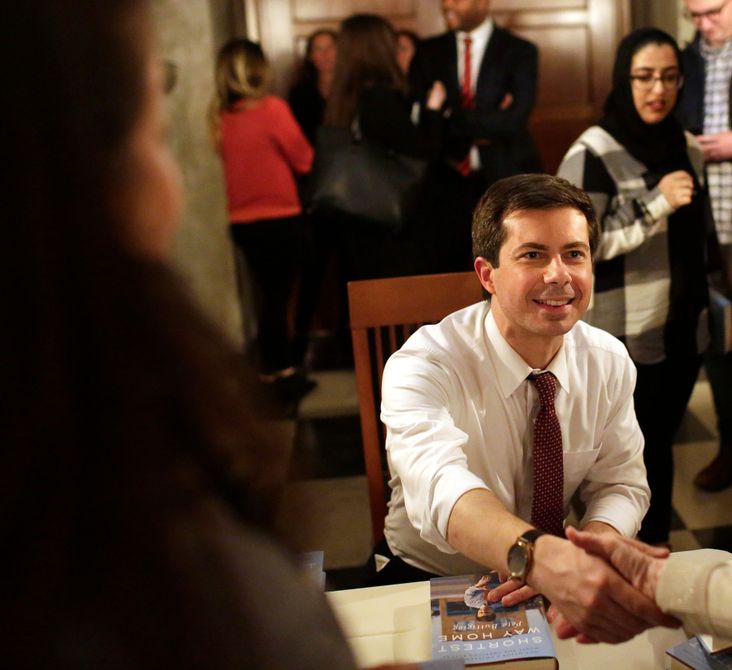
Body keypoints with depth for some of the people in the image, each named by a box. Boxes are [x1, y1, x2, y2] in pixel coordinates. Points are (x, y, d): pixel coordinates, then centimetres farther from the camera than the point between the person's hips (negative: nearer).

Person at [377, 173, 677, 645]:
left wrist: (579, 561, -23)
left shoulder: (610, 361, -6)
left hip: (559, 584, 4)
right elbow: (438, 489, -39)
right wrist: (542, 558, -58)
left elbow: (622, 484, -1)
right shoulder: (422, 367, -22)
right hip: (428, 581, -4)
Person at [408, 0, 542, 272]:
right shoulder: (428, 52, 8)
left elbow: (512, 121, -15)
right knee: (446, 271, 4)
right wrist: (487, 122, -12)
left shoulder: (520, 51, -1)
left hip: (506, 179, -2)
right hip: (449, 181, 2)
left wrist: (450, 118, -15)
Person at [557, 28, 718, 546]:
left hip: (682, 332, 6)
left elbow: (701, 237, 16)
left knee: (659, 449, 17)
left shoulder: (687, 147, 6)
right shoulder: (592, 154, -14)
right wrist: (657, 205, -21)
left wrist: (708, 305, 16)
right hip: (620, 342, -6)